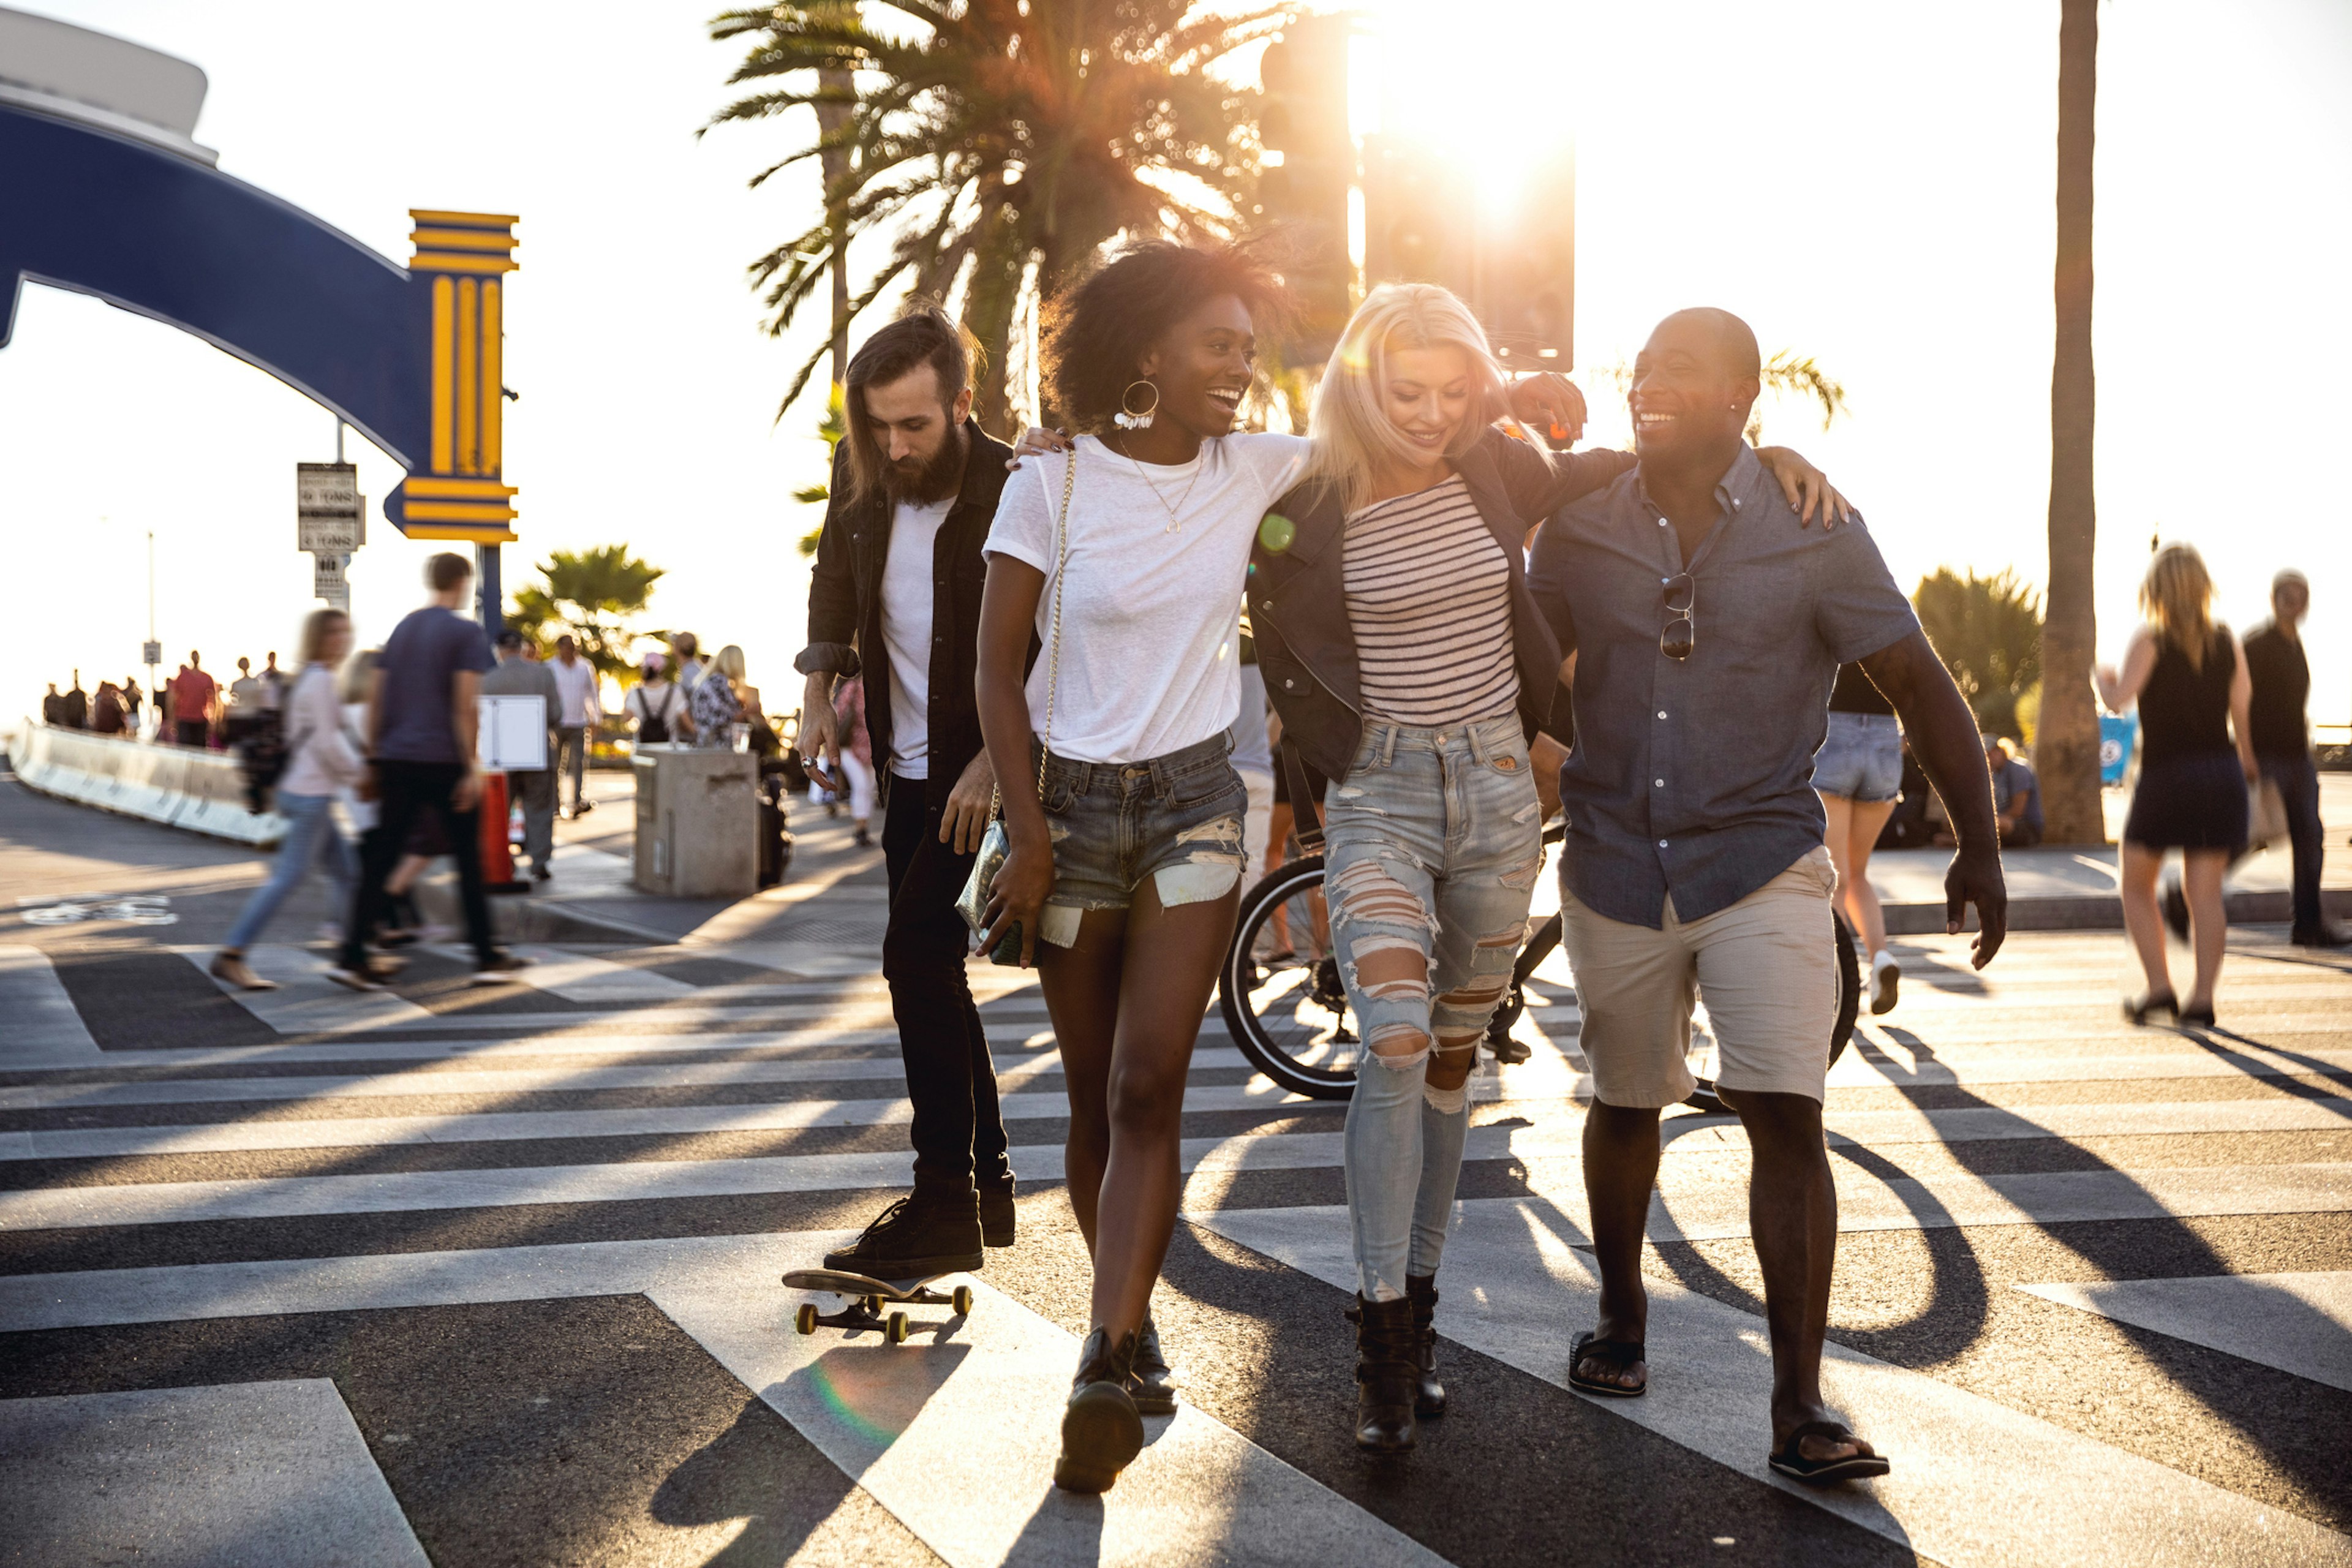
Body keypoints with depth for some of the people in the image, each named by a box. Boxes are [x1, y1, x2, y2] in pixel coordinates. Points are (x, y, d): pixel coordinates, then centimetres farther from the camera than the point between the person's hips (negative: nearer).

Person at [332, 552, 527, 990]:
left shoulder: (402, 628, 13)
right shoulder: (467, 633, -6)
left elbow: (375, 697, 13)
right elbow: (465, 704, -14)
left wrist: (374, 761, 17)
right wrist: (472, 768, -12)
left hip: (397, 760, 5)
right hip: (444, 762, -5)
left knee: (382, 857, 4)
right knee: (468, 859, 5)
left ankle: (352, 957, -2)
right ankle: (487, 958, 11)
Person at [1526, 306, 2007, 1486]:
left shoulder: (1810, 527, -7)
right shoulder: (1581, 527, 0)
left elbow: (1920, 688, -2)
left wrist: (1980, 849, -1)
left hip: (1761, 861, -3)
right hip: (1616, 864, 3)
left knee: (1785, 1118, -13)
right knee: (1623, 1103, 16)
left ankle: (1799, 1407, -7)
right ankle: (1622, 1313, 40)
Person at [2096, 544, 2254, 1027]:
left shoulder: (2149, 640, -7)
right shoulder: (2228, 643, 5)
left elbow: (2119, 698, -18)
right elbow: (2242, 713, 10)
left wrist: (2101, 678, 4)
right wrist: (2247, 764, 26)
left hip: (2165, 777, -4)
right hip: (2222, 775, 4)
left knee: (2137, 886, 11)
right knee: (2206, 891, 5)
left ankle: (2159, 987, 2)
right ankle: (2202, 996, -1)